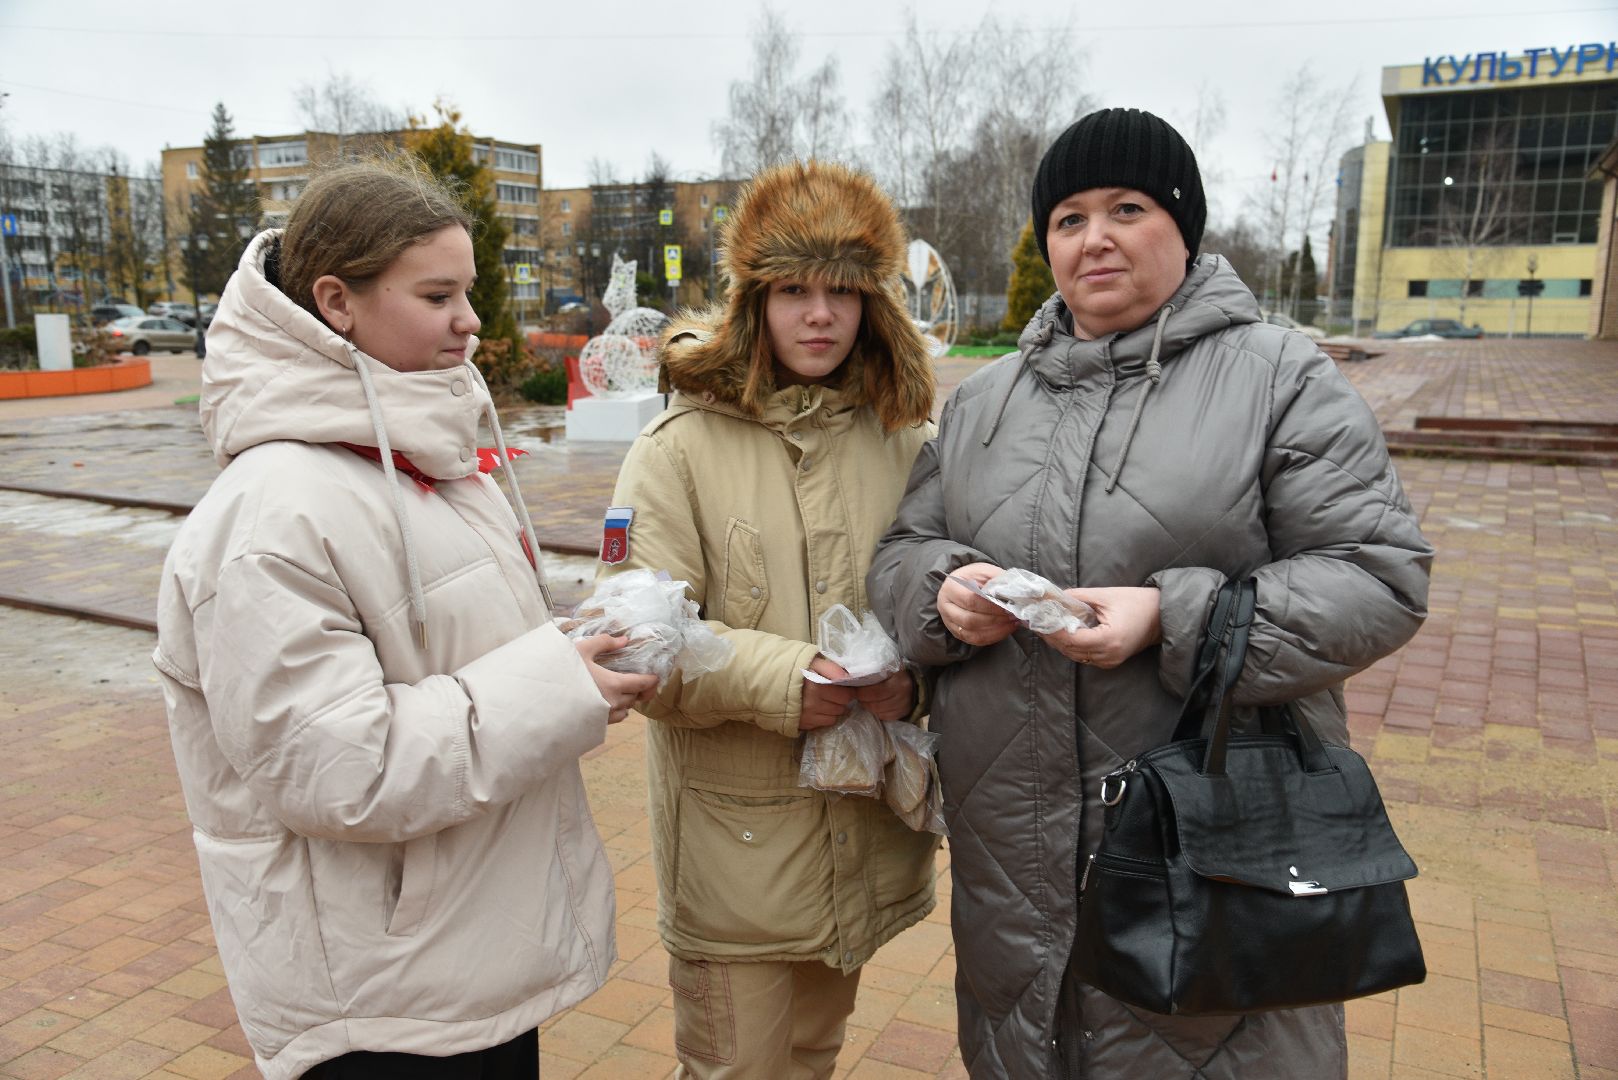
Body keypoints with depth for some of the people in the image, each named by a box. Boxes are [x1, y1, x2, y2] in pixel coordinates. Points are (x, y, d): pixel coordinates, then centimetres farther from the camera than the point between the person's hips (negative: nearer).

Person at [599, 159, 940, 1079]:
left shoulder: (903, 443, 2)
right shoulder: (681, 448, -8)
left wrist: (913, 677, -13)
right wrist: (776, 678, -24)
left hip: (866, 824, 4)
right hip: (734, 828, -3)